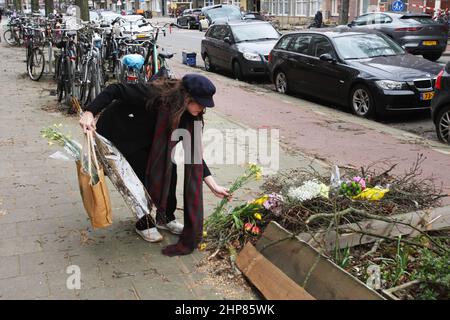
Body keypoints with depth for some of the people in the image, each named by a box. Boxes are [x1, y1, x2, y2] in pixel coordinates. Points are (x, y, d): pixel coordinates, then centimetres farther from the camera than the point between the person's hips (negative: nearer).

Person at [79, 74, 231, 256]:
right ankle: (144, 225, 9)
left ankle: (165, 218, 14)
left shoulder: (188, 116, -15)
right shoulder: (155, 95, -36)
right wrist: (89, 113, -42)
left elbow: (194, 152, -10)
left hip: (145, 139, 7)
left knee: (169, 168, -5)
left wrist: (213, 186, -14)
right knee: (144, 175, -14)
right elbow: (115, 90, -31)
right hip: (117, 134, -6)